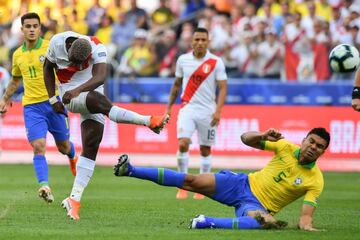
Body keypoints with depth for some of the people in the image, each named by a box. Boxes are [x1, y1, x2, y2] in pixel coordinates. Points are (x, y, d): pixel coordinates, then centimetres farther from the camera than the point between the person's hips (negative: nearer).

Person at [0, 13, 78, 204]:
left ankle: (73, 158, 48)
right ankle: (44, 186, -26)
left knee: (63, 146, 12)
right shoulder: (18, 55, 9)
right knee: (38, 147, -16)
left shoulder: (51, 47, -4)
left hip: (53, 102, -2)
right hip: (31, 107, 2)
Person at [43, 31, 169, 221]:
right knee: (100, 102, -33)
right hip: (70, 97, -2)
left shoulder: (96, 49, -19)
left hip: (91, 92, 2)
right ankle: (149, 121, -34)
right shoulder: (57, 43, -14)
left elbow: (100, 77, -35)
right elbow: (48, 69, 5)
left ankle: (75, 198, -6)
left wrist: (78, 90, -51)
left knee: (91, 146, -6)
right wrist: (52, 99, 1)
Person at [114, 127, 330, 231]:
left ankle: (208, 223, -39)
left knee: (260, 220, -42)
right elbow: (246, 139, 0)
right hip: (244, 184, 3)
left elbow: (306, 214, -16)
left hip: (258, 206, -3)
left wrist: (306, 225, -40)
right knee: (192, 182, -11)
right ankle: (131, 170, -7)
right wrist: (263, 136, -22)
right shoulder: (287, 148, -3)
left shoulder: (316, 181, -11)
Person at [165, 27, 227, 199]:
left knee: (205, 150, 6)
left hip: (207, 111, -1)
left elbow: (222, 88, -5)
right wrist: (169, 107, 15)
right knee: (183, 143, -16)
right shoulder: (183, 60, 4)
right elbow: (177, 84, 16)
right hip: (188, 108, 1)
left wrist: (218, 111, -17)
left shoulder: (216, 62, -4)